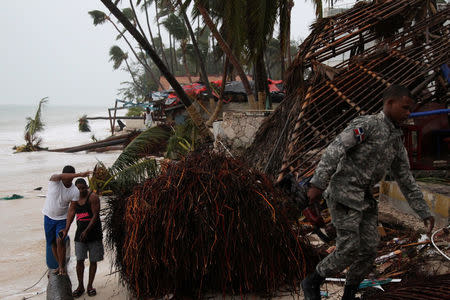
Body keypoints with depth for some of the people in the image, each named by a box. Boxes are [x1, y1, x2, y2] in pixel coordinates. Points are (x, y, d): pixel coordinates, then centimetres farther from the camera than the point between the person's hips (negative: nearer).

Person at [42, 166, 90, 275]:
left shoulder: (75, 191, -15)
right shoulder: (54, 180, -17)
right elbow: (61, 176, -42)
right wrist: (79, 174, -55)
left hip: (62, 218, -2)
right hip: (49, 217, 2)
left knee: (60, 241, -19)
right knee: (53, 243, 10)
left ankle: (62, 266, -6)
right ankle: (60, 265, 27)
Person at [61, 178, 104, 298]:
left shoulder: (93, 197, -10)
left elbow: (95, 215, -15)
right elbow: (70, 214, -3)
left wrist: (86, 230, -21)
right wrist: (66, 229, -18)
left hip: (94, 233, -4)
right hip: (80, 233, 4)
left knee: (93, 261, 5)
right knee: (79, 260, 0)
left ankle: (90, 286, 17)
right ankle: (80, 286, 14)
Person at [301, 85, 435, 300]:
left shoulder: (396, 142, 16)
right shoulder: (366, 124, -11)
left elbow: (406, 181, 18)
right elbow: (334, 150, -21)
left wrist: (425, 213, 15)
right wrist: (317, 185, -29)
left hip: (363, 199, 8)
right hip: (342, 195, -8)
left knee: (368, 250, 3)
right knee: (349, 250, -11)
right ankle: (312, 283, 10)